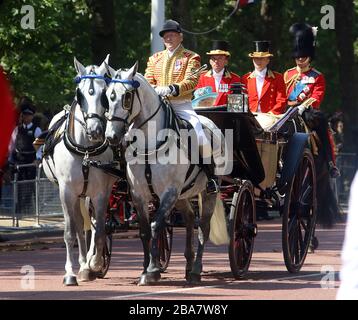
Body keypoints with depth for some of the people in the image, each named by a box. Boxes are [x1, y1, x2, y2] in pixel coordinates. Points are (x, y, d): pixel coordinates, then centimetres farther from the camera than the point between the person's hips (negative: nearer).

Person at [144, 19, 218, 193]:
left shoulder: (191, 58, 5)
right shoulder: (155, 59, 18)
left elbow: (191, 81, -10)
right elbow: (148, 81, 11)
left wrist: (171, 89, -27)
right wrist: (154, 90, -14)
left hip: (182, 105, -4)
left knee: (200, 137, -22)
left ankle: (210, 177, -5)